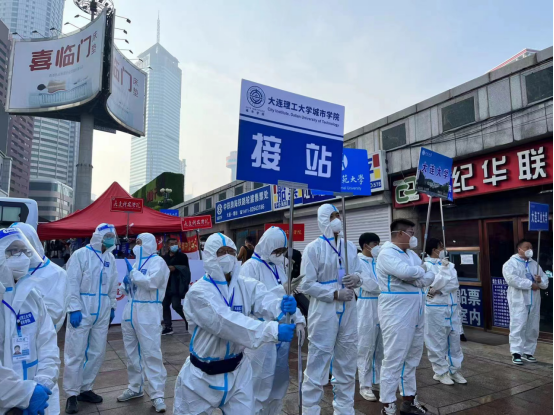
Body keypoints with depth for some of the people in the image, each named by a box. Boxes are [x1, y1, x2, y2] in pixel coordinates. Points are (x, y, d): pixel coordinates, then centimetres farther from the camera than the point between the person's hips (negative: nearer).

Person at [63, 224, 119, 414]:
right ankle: (72, 394, 14)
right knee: (76, 353, 1)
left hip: (102, 312, 6)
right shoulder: (80, 254, -9)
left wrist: (112, 306, 14)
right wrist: (74, 309, -15)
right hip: (82, 311, -5)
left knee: (97, 352, 11)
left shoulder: (110, 258, 8)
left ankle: (85, 389, 26)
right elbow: (72, 284, -11)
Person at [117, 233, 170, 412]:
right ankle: (135, 388, 32)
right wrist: (127, 284, 0)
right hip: (131, 311, 8)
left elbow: (151, 282, -24)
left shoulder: (157, 261, -8)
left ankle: (157, 395, 2)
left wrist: (133, 273, -14)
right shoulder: (136, 262, 15)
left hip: (148, 313, -8)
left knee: (151, 353, -6)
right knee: (132, 352, 17)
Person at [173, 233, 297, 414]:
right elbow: (228, 323, -34)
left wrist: (281, 305, -48)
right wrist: (273, 330, -44)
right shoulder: (198, 292, -21)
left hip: (237, 370, 3)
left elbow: (263, 300, -24)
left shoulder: (246, 285, -5)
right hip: (202, 373, -3)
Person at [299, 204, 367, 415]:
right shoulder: (314, 248, -9)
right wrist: (334, 293, -17)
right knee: (318, 362, 1)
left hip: (348, 309, 6)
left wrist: (357, 278, -11)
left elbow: (361, 274, 12)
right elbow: (306, 284, -12)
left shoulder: (350, 247, 8)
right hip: (324, 310, -6)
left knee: (346, 362, 16)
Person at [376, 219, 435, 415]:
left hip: (415, 314, 9)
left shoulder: (411, 254, 15)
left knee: (412, 359, 16)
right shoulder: (387, 253, -12)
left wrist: (413, 278, -13)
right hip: (397, 315, -8)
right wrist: (421, 271, -7)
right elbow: (406, 272, -28)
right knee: (394, 360, -2)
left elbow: (430, 278, 7)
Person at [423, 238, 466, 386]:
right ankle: (440, 372, 16)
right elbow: (433, 285, -17)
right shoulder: (427, 265, -8)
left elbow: (455, 284, -3)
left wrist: (438, 290, -16)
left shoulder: (449, 264, 10)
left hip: (452, 307, 6)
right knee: (438, 342, 3)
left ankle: (455, 370, 26)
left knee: (455, 340, 13)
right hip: (436, 308, -6)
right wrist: (444, 269, -15)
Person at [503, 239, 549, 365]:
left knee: (533, 328, 10)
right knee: (518, 327, -9)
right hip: (519, 301, -6)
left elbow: (545, 282, 15)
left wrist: (540, 280, -8)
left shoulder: (535, 264, 17)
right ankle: (516, 353, -5)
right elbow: (512, 279, -19)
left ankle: (528, 352, 21)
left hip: (533, 302, 6)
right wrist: (530, 284, -17)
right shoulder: (510, 263, -3)